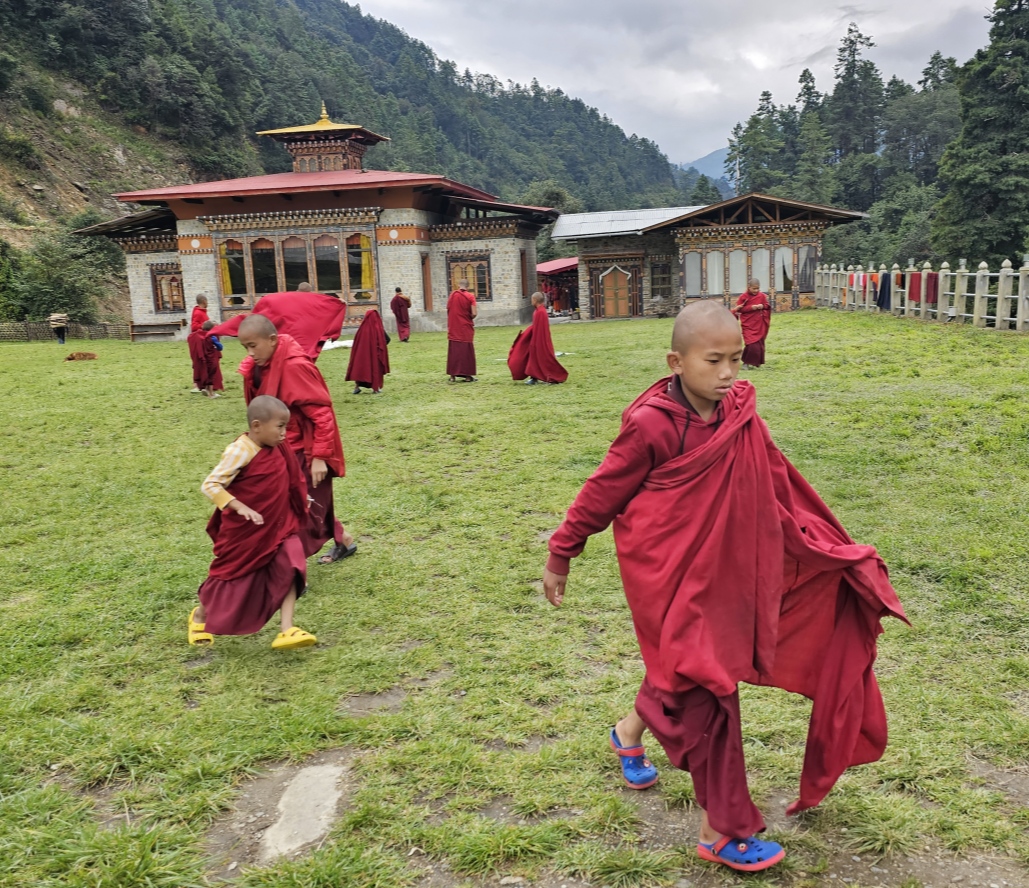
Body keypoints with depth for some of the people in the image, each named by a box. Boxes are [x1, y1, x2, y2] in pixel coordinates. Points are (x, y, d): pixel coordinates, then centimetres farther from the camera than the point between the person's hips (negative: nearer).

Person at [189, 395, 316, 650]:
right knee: (231, 576, 12)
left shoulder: (278, 451, 0)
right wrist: (240, 508, -34)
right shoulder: (240, 452, -23)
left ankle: (287, 631, -10)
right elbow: (210, 485, -26)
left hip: (278, 527, 6)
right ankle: (200, 615, 41)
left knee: (289, 570, -10)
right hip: (244, 531, -6)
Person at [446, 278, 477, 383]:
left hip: (453, 328, 2)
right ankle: (467, 375, 3)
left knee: (454, 351, 8)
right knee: (466, 351, 4)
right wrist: (469, 317, 7)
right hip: (466, 328, -2)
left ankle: (453, 375, 9)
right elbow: (474, 314, -13)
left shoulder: (453, 294, 0)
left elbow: (448, 309, 5)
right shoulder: (470, 296, -8)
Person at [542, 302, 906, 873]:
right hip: (666, 574, -7)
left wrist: (826, 546, 11)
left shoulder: (740, 415, -3)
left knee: (683, 670, 21)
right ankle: (721, 832, 15)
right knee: (705, 694, -1)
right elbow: (604, 492, -11)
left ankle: (633, 728, 53)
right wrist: (560, 557, -3)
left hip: (721, 568, 7)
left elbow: (777, 484, 7)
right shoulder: (652, 424, -20)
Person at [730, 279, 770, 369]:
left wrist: (762, 306, -11)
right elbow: (740, 309, -9)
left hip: (759, 325, 4)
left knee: (760, 344, 9)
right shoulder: (743, 297, -6)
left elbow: (767, 305, 11)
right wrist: (751, 307, -18)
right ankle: (747, 362, 2)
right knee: (752, 345, -14)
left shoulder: (762, 296, 3)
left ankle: (756, 362, 24)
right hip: (748, 325, -4)